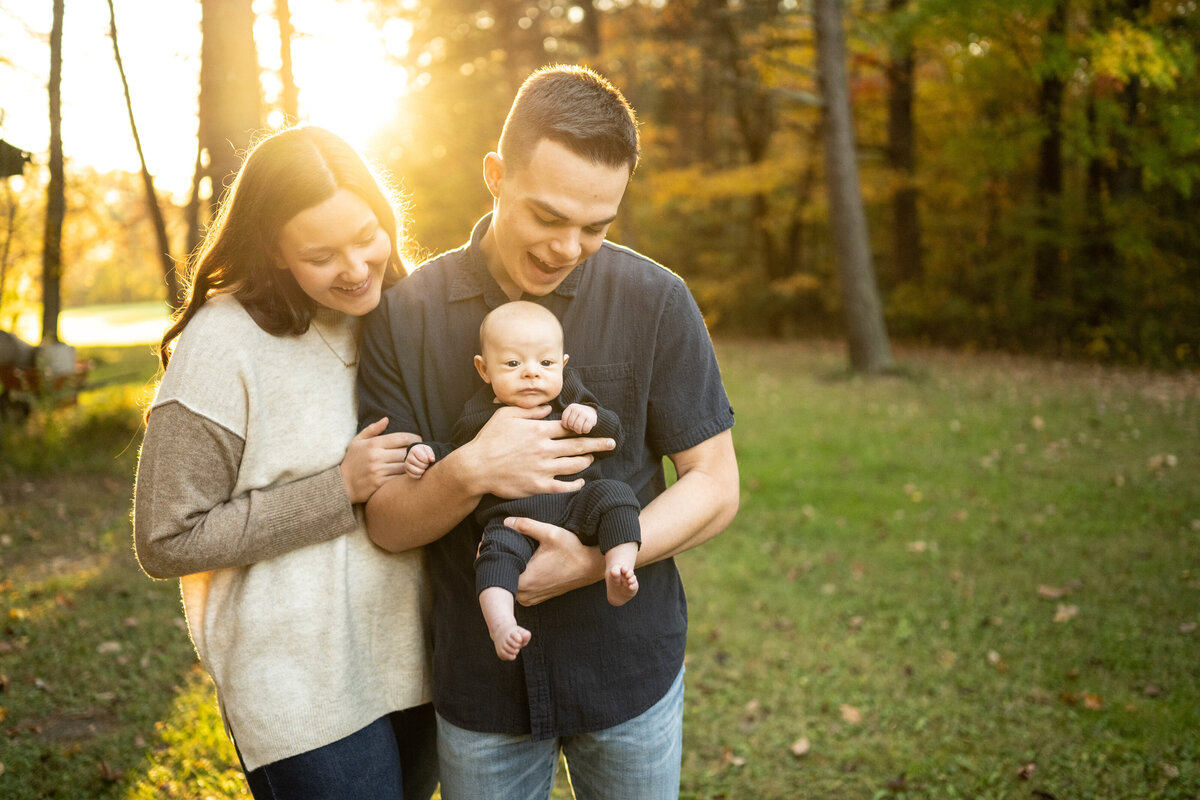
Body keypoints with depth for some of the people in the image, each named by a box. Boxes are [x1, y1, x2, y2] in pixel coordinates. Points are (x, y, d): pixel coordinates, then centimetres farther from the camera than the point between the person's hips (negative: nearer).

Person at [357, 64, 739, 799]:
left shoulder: (655, 300, -10)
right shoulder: (407, 312, -8)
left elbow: (715, 488, -7)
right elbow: (386, 524, -6)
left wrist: (598, 560, -22)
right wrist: (469, 474, -27)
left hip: (629, 671, 0)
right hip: (478, 681, 1)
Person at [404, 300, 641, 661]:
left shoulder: (571, 398, 8)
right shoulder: (478, 416, 8)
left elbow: (613, 438, 5)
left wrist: (592, 417, -16)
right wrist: (426, 454, 0)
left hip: (575, 503, 1)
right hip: (512, 518, -1)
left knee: (613, 494, -23)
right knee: (497, 550, -28)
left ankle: (618, 572, -27)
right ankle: (501, 625, -35)